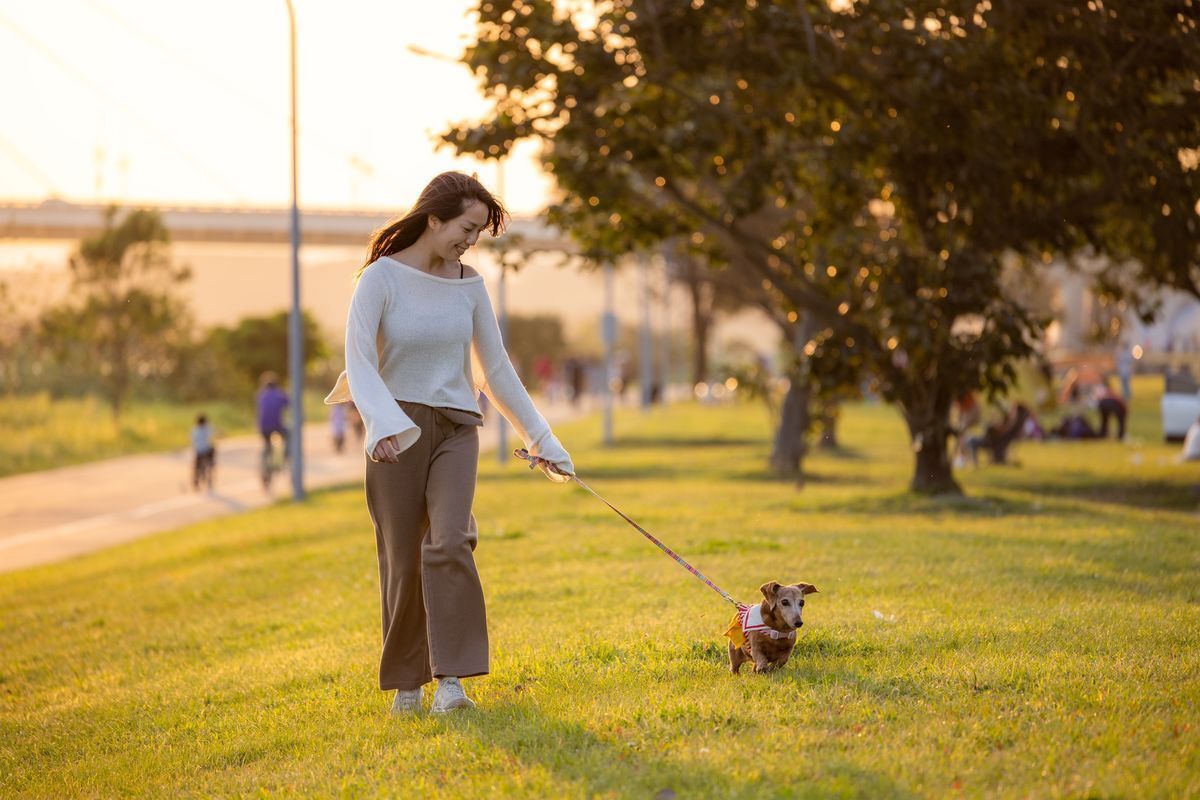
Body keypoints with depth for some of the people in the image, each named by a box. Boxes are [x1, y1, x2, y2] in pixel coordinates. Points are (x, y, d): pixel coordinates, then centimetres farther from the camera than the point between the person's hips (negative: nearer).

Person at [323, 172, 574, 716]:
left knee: (449, 545, -17)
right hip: (396, 434, -2)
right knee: (403, 562, 1)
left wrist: (543, 440, 16)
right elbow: (359, 361, -15)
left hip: (456, 429, 2)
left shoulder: (469, 286, 7)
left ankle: (452, 678, -17)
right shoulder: (382, 278, -5)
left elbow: (496, 371, 14)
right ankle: (406, 682, 15)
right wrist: (383, 422, -33)